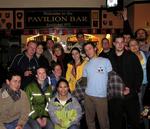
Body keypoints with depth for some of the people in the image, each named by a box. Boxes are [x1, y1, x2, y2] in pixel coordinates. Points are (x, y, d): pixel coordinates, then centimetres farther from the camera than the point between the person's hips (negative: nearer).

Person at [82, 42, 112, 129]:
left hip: (101, 96, -4)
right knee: (89, 119, 14)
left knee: (103, 120, 2)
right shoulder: (86, 65, 12)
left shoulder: (105, 61, 1)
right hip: (88, 95, 4)